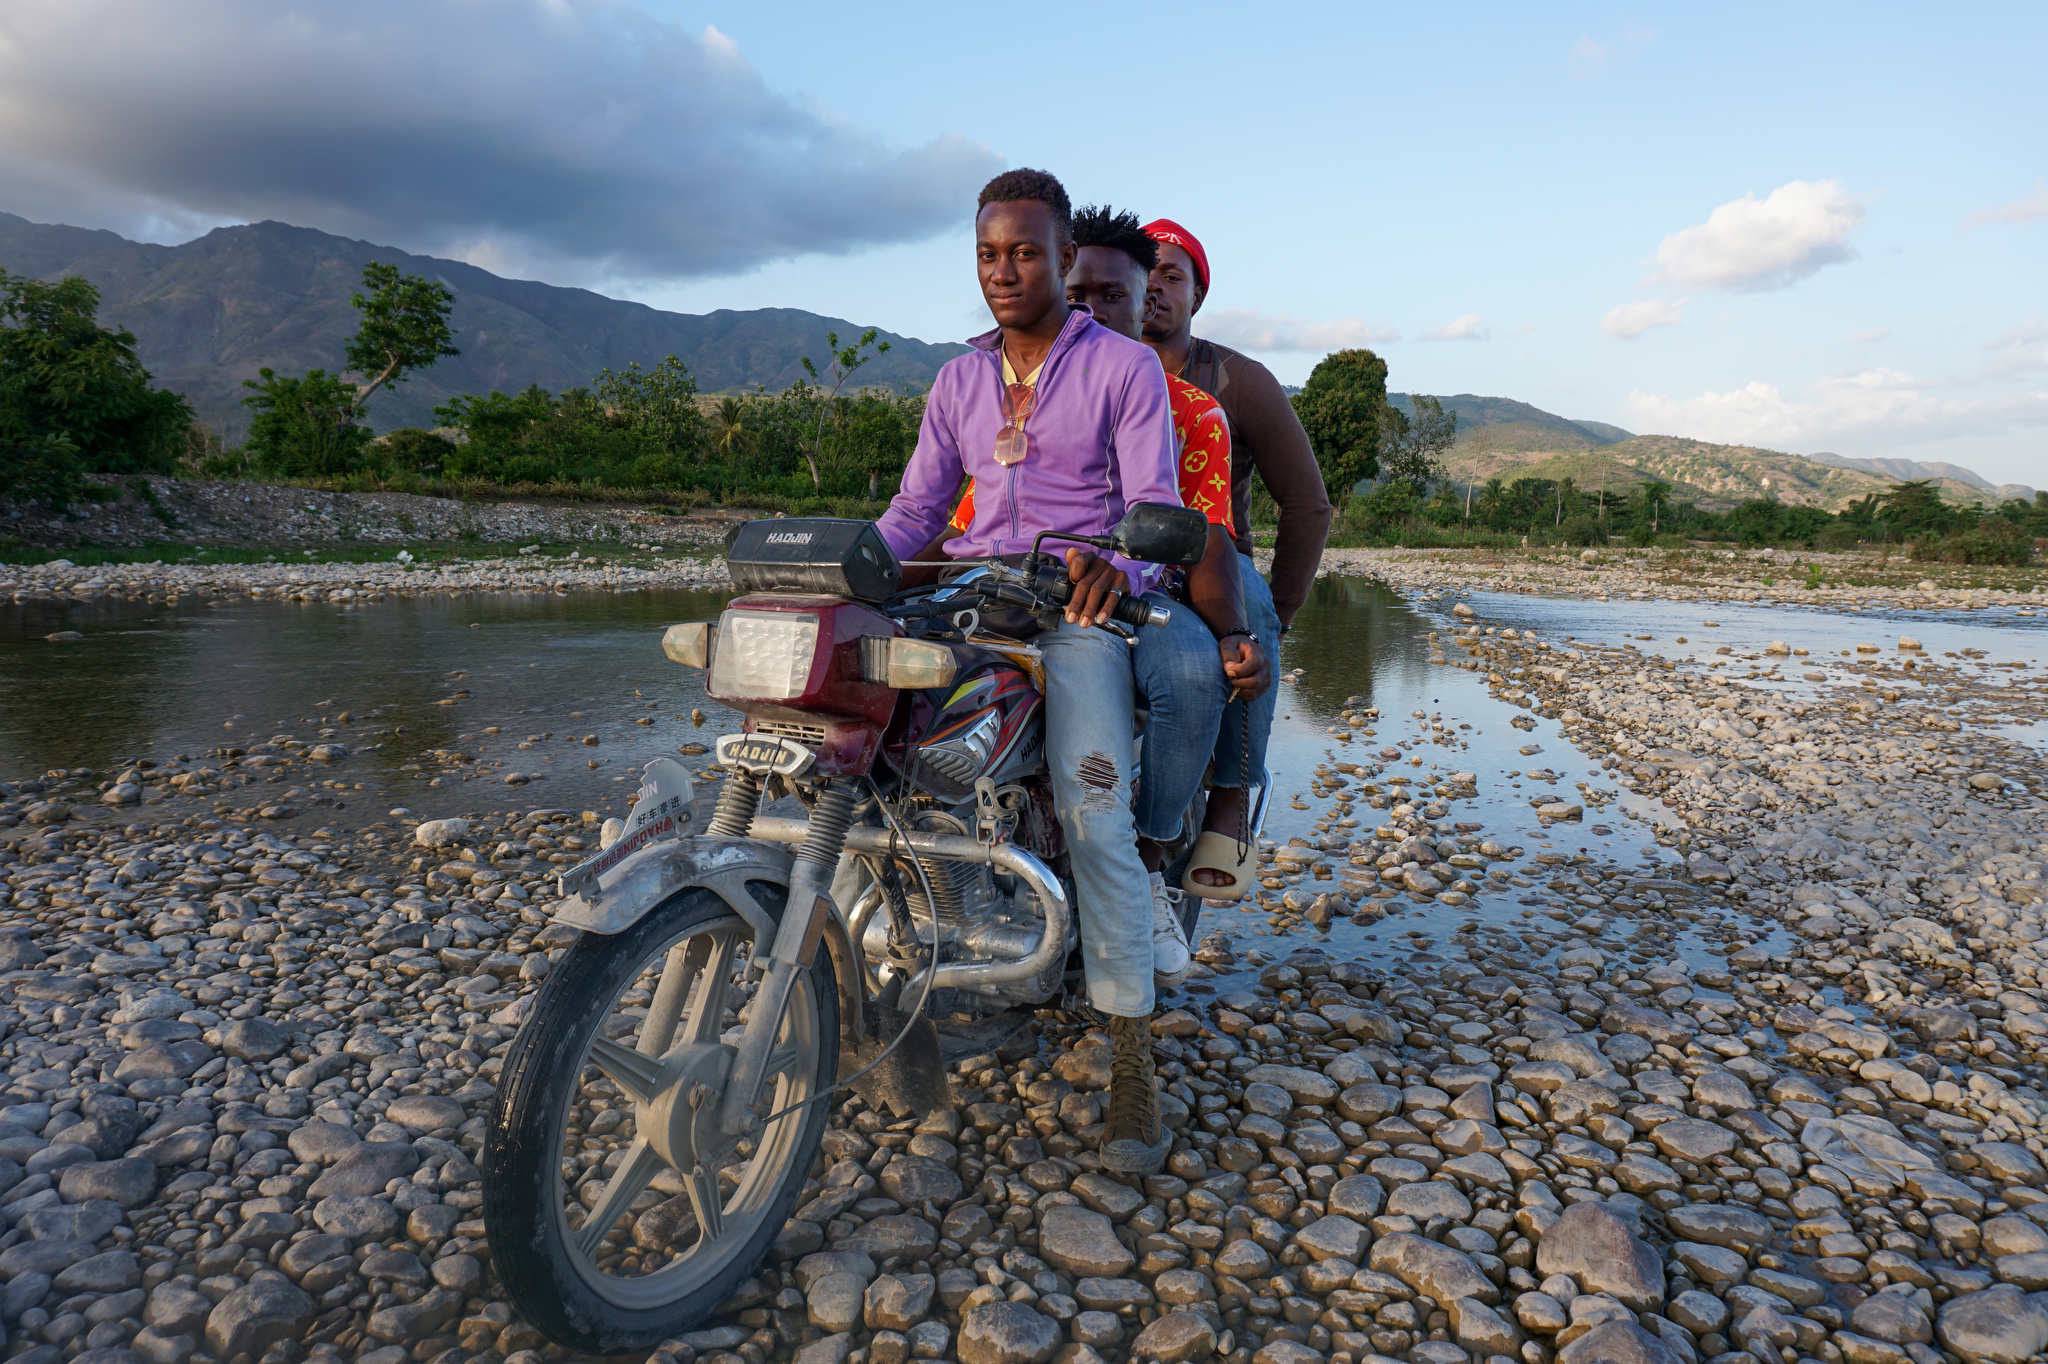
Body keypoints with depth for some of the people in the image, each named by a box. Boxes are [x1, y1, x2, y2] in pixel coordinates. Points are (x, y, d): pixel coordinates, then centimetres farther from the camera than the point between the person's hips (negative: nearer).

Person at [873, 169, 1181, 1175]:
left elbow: (1156, 508, -4)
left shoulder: (1125, 366, 5)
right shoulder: (959, 379, 21)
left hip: (1078, 603, -5)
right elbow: (917, 506, 17)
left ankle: (1131, 1059, -16)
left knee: (1092, 805, -24)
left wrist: (1119, 567, -28)